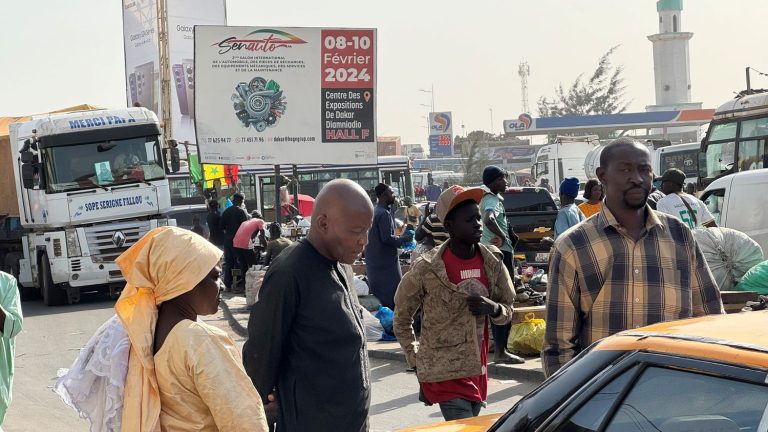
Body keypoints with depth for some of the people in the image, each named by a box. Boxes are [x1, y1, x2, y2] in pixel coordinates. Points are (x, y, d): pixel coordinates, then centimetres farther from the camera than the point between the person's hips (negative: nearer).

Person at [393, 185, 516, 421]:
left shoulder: (492, 263, 0)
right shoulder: (427, 269, -13)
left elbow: (507, 311, 11)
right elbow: (401, 319, 0)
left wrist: (493, 308, -12)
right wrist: (416, 361, 0)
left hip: (478, 370, 5)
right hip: (444, 372, -5)